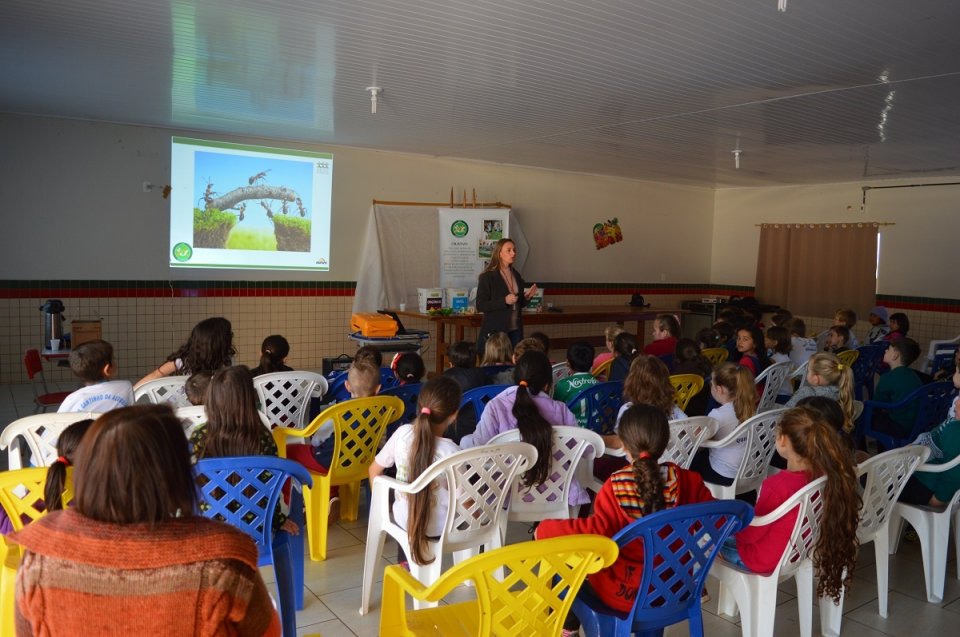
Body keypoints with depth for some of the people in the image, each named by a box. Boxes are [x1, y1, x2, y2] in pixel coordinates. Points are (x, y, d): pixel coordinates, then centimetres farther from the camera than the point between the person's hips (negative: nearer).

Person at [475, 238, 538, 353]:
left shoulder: (516, 276, 11)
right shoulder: (487, 277, -7)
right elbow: (480, 306, -12)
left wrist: (527, 296, 0)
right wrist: (504, 301, -21)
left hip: (515, 330, 6)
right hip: (495, 330, -5)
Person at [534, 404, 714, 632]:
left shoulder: (615, 486, -23)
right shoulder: (687, 480, -12)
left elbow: (597, 531, -31)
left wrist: (547, 529, -20)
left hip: (626, 594, -4)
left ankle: (568, 628, 35)